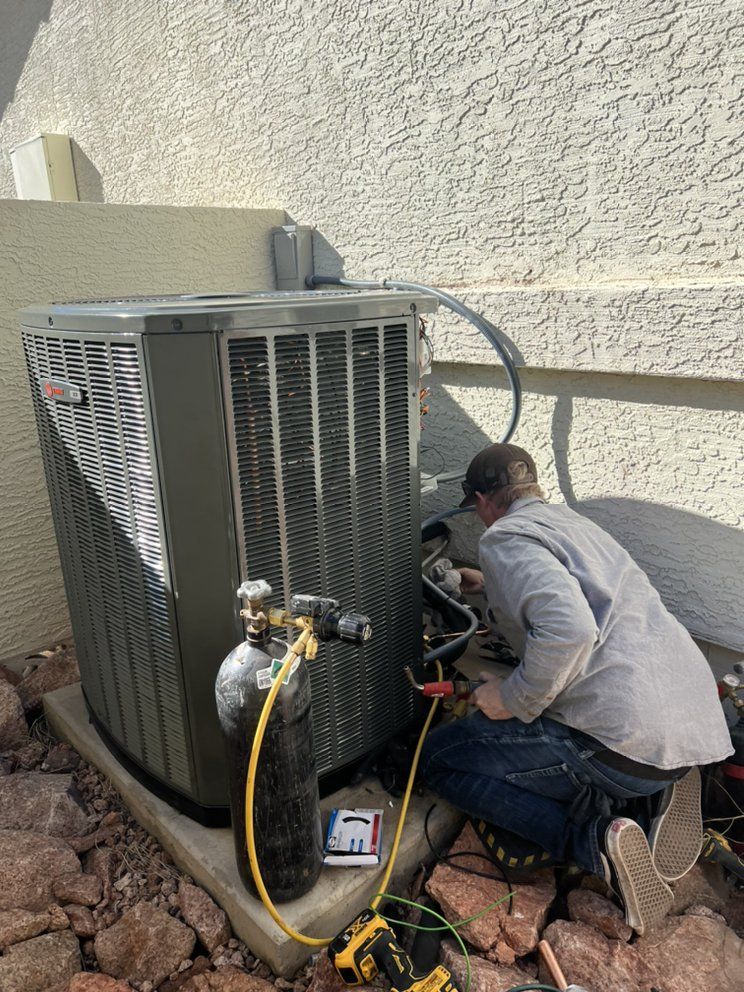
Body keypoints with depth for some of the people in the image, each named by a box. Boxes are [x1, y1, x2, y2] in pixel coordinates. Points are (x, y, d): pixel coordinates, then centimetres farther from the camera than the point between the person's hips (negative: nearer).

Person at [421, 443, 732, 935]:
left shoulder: (505, 537, -8)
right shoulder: (574, 521, 20)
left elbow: (568, 627, -28)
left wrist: (513, 700, -13)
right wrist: (491, 585, 52)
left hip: (632, 740, -9)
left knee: (440, 756, 2)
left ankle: (596, 841, -9)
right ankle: (656, 789, 11)